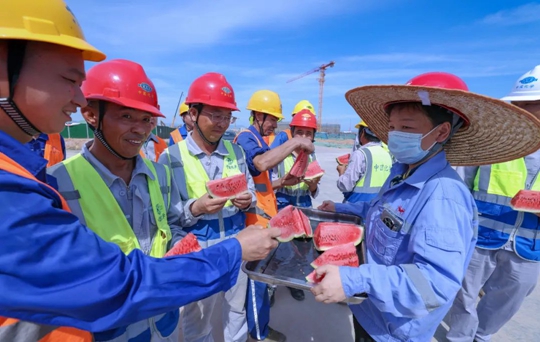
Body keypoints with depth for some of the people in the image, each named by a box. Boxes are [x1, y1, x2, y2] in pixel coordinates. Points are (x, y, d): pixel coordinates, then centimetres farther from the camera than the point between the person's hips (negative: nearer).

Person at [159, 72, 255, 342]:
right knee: (198, 316, 21)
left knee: (238, 307, 24)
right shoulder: (172, 158, -11)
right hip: (197, 250, -3)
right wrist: (196, 208, -28)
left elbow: (251, 190, 5)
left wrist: (248, 200, -16)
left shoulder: (236, 152, 1)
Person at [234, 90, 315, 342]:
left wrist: (282, 182, 7)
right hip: (254, 219, -10)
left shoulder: (258, 140, 16)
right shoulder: (246, 138, -13)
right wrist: (295, 143, -27)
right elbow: (262, 163, -37)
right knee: (257, 275, 5)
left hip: (263, 217, 10)